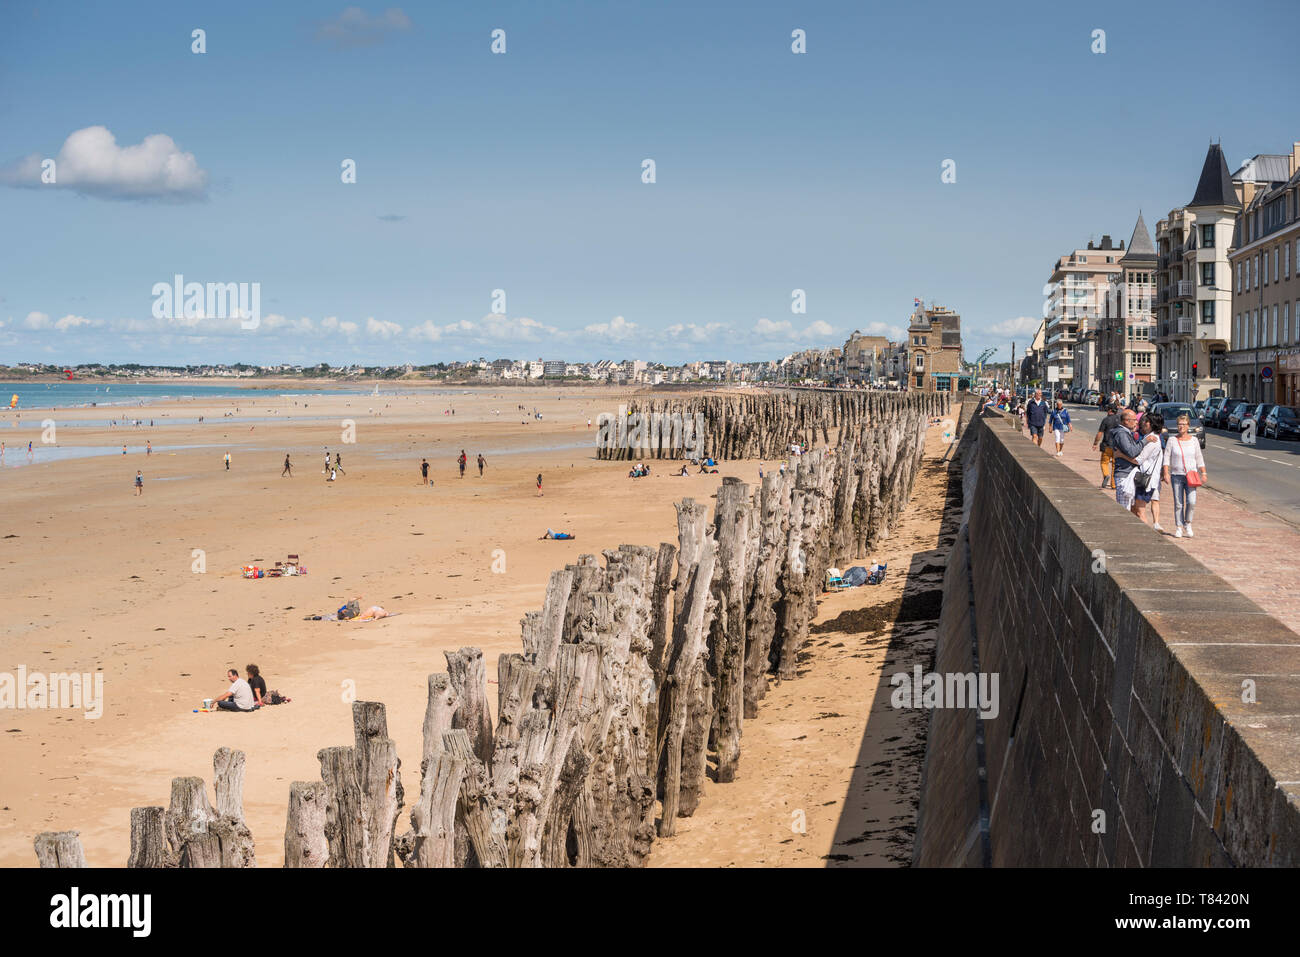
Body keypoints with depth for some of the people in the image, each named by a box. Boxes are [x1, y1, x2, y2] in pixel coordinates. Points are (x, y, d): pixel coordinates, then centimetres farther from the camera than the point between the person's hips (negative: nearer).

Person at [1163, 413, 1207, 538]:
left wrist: (1203, 473, 5)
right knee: (1178, 504, 0)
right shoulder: (1172, 440, 3)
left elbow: (1199, 458, 11)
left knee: (1191, 502, -13)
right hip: (1176, 476, 0)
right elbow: (1167, 458, 1)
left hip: (1191, 475, 0)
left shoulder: (1194, 440, 8)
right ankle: (1178, 527, 10)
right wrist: (1166, 473, -9)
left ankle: (1187, 523, 9)